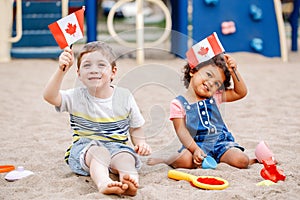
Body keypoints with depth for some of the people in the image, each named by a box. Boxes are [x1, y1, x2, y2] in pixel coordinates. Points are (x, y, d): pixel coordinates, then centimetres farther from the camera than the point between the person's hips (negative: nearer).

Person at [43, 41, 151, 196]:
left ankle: (130, 180, -62)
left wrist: (141, 143, -8)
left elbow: (135, 127, 14)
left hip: (117, 146, 2)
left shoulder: (124, 97, 6)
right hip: (85, 148, -2)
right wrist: (62, 70, -31)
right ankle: (103, 182, -63)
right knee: (98, 152, -37)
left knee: (125, 156, -33)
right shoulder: (76, 97, 0)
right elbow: (50, 96, -18)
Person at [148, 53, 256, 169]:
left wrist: (233, 71, -2)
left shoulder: (215, 97, 9)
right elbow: (181, 131, -11)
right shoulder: (178, 104, -4)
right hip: (197, 144, -3)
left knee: (242, 161, -23)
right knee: (185, 160, -33)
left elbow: (241, 93, 9)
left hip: (221, 142, 3)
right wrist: (195, 150, -25)